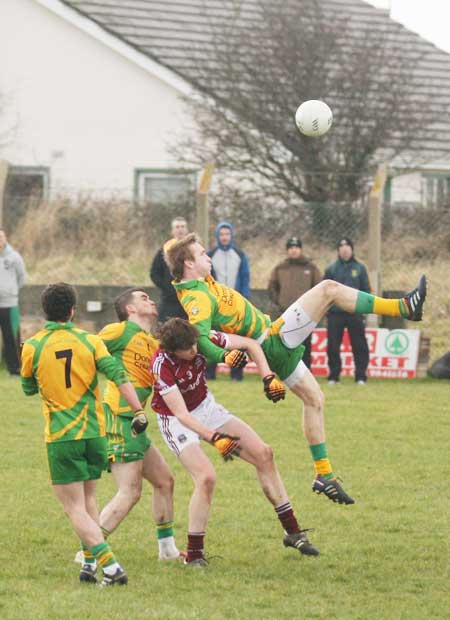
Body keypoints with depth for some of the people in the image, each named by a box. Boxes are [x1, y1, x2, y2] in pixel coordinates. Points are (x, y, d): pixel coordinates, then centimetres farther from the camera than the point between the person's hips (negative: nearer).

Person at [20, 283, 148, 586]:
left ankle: (111, 566, -17)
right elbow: (119, 376, -11)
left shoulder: (32, 348, -4)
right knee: (88, 499, 22)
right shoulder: (90, 341, -1)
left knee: (76, 508, -2)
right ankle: (92, 563, 18)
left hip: (61, 437, -3)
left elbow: (28, 388, 12)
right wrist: (139, 410, -9)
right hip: (95, 433, 3)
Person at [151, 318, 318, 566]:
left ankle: (292, 532, 10)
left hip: (206, 406, 6)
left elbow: (250, 344, -7)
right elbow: (181, 414, -33)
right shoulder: (162, 365, -31)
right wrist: (214, 437, -44)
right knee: (206, 477, -26)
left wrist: (268, 376, -20)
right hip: (176, 422, -6)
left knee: (263, 454, 0)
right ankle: (193, 554, -11)